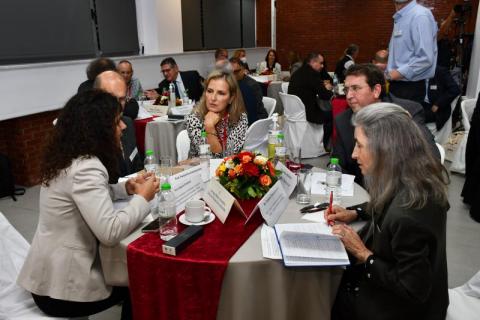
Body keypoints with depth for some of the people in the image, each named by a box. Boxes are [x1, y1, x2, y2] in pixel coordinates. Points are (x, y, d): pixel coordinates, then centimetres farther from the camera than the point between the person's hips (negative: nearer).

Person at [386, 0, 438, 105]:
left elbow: (425, 59, -21)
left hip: (411, 87, -8)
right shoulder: (399, 17, 15)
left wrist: (396, 74, -19)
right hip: (396, 85, 8)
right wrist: (387, 74, 10)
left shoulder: (420, 15, -13)